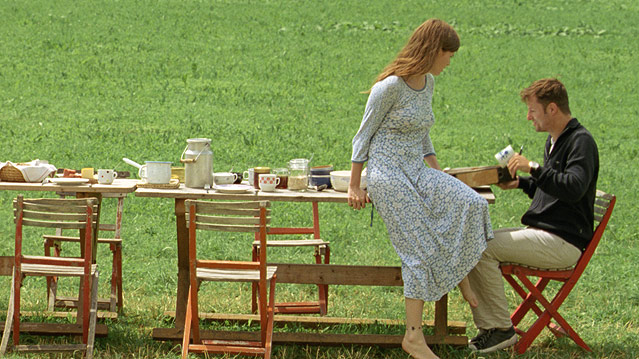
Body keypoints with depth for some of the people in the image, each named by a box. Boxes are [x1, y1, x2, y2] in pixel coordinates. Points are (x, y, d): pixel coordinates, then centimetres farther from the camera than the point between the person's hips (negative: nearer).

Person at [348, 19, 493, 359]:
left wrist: (438, 172, 13)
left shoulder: (427, 82, 12)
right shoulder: (391, 86, -13)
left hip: (416, 171, 7)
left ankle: (463, 277, -6)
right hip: (387, 173, -7)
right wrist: (354, 187, -5)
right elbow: (364, 135, -7)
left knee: (469, 204, -19)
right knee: (421, 248, -15)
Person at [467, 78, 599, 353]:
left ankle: (502, 329, -11)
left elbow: (574, 188, -29)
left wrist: (533, 168, -28)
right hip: (542, 234, 10)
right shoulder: (554, 140, 18)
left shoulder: (581, 142, -12)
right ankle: (487, 327, -5)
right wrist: (520, 183, 14)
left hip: (563, 242, -10)